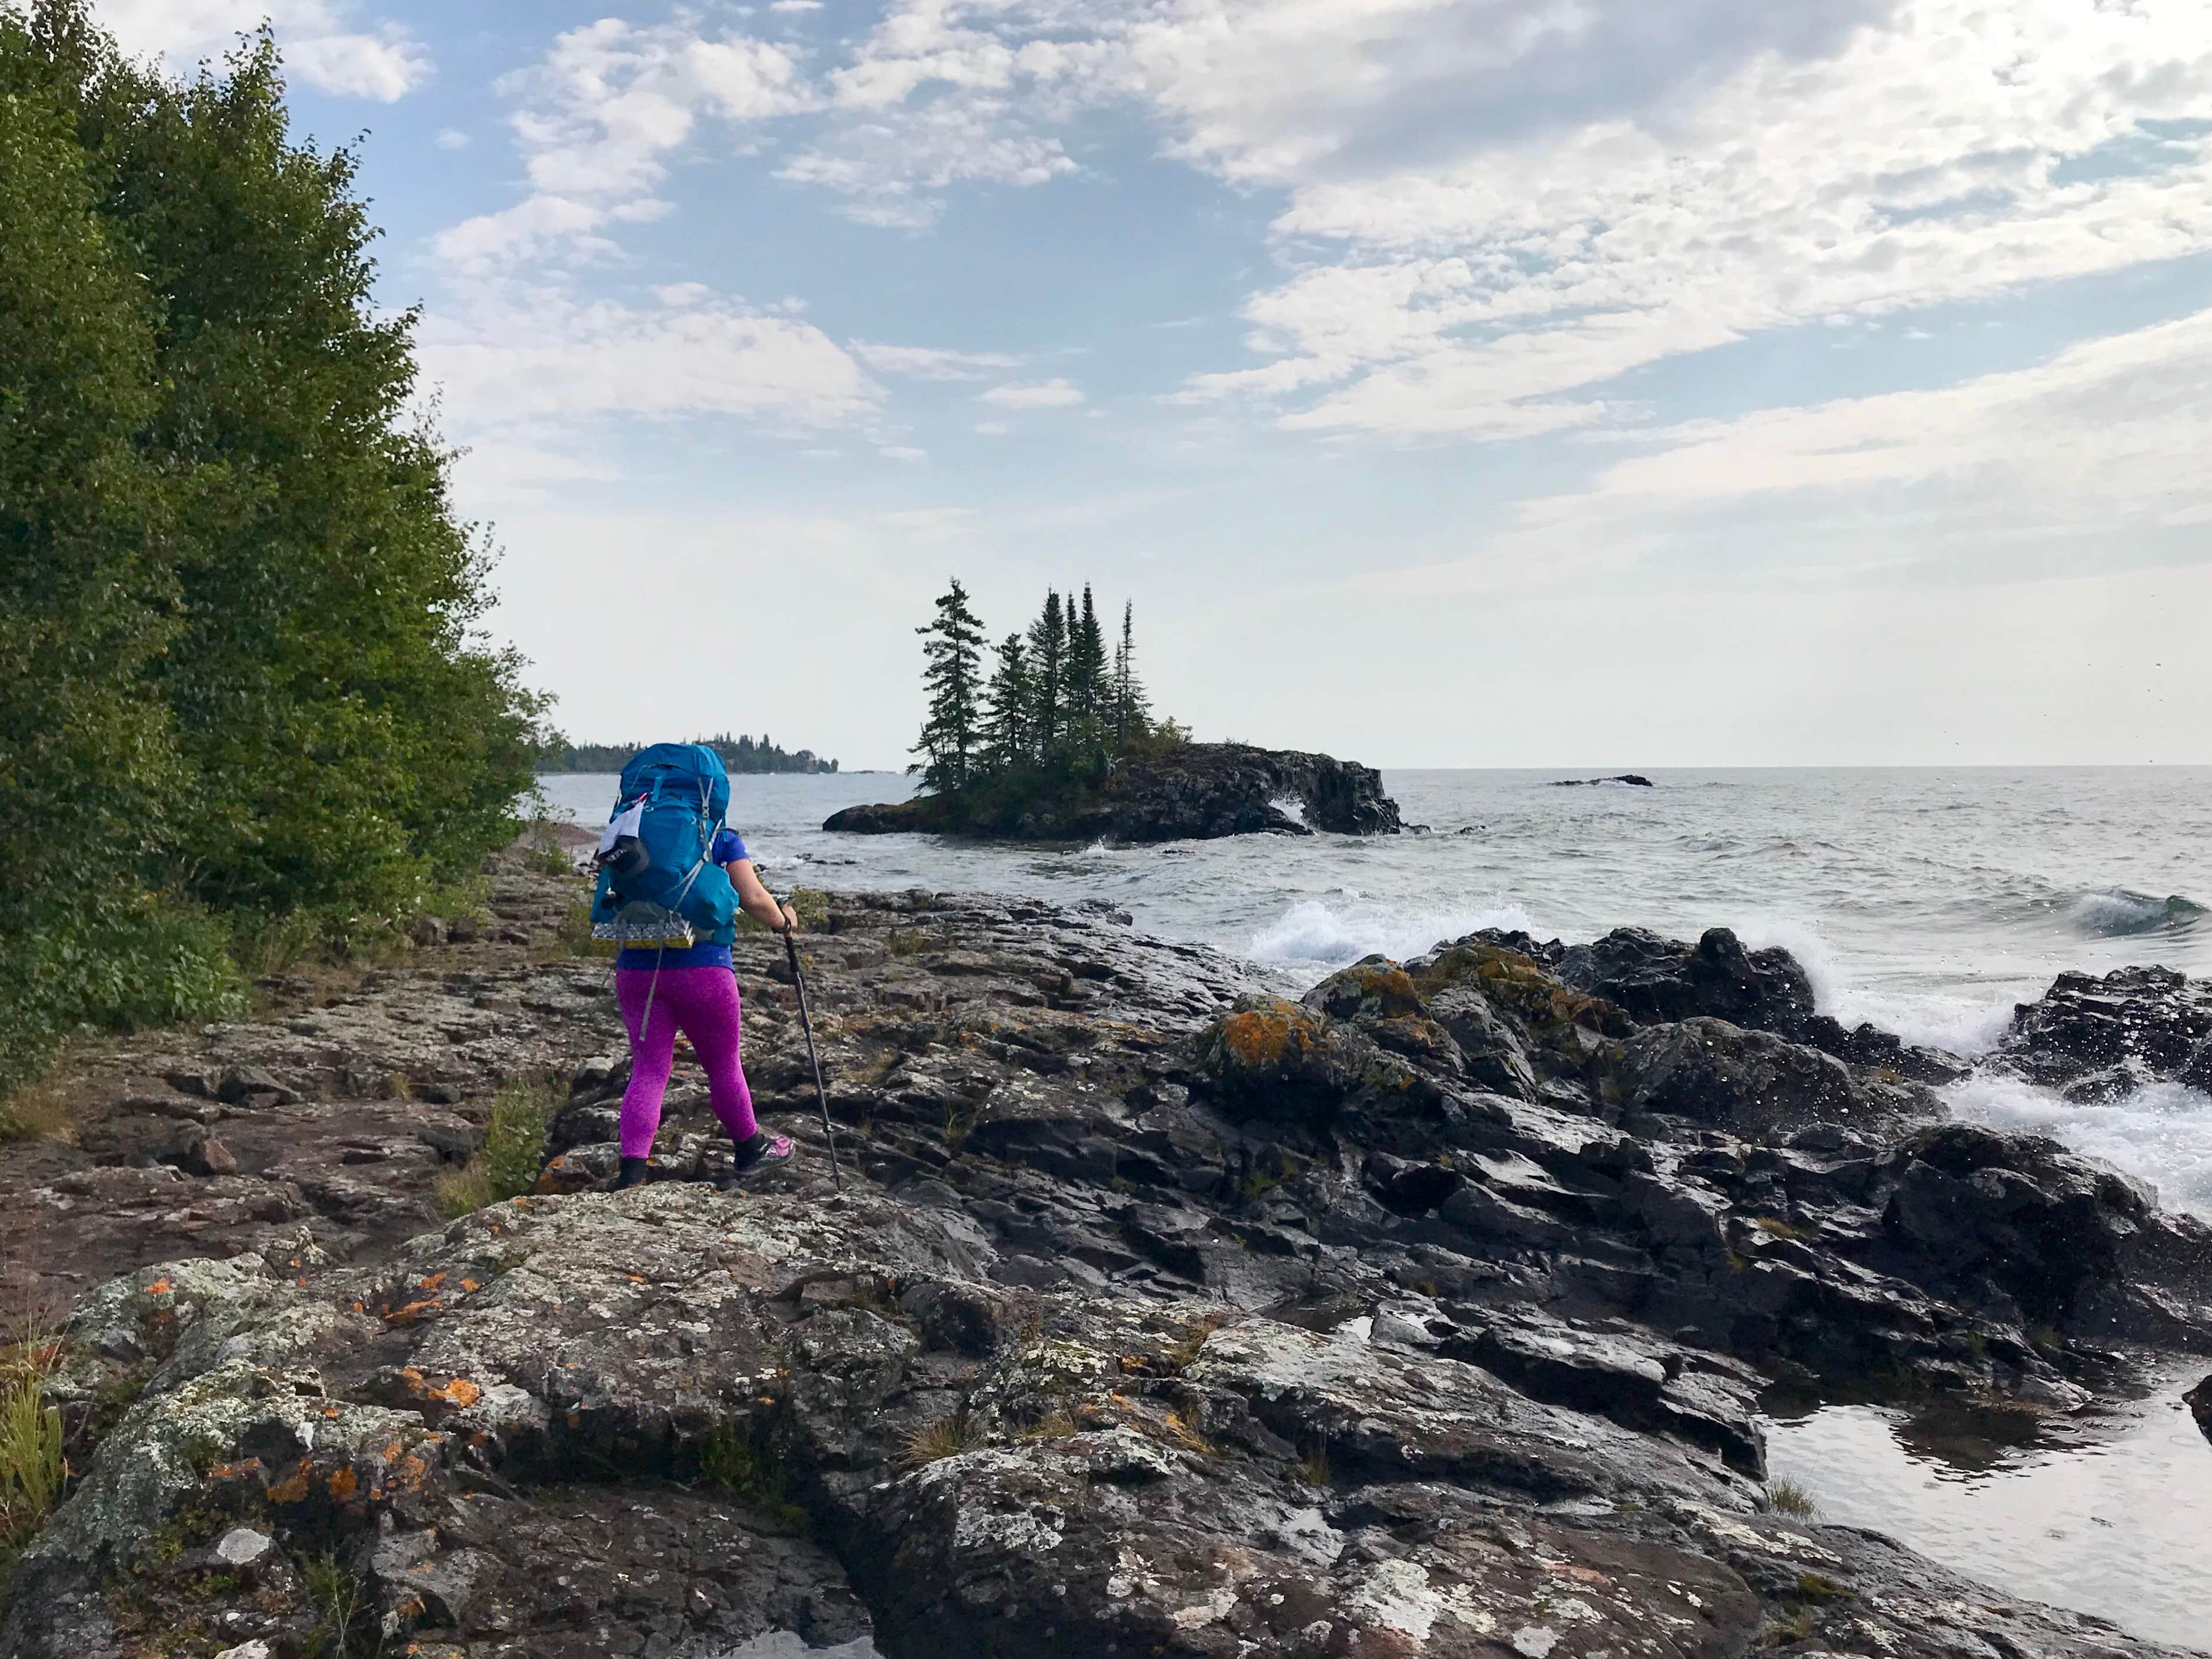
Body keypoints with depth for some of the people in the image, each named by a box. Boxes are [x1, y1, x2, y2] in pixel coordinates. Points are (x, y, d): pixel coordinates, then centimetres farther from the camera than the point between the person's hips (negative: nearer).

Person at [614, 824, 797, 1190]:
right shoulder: (723, 840, 2)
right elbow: (754, 900, -8)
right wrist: (784, 921, 10)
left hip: (635, 967, 3)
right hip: (701, 968, -3)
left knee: (647, 1068, 6)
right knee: (724, 1064, 14)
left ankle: (631, 1173, -5)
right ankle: (749, 1149, 33)